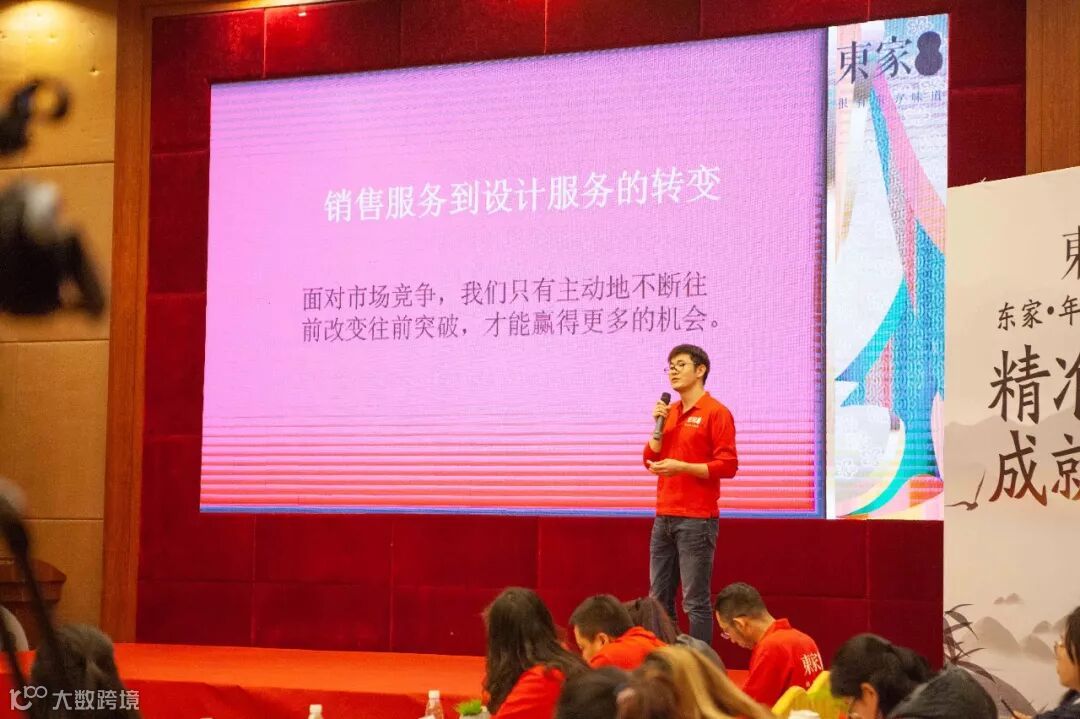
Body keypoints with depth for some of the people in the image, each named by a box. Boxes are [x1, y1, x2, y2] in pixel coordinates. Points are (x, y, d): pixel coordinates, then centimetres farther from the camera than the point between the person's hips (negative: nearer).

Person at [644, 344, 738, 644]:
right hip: (664, 516, 7)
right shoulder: (669, 411, 16)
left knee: (695, 601, -7)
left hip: (696, 519, -7)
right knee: (659, 599, 8)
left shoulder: (715, 413, -6)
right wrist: (658, 425, 1)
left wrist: (681, 467, -19)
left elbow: (727, 466, -12)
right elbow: (651, 460, 14)